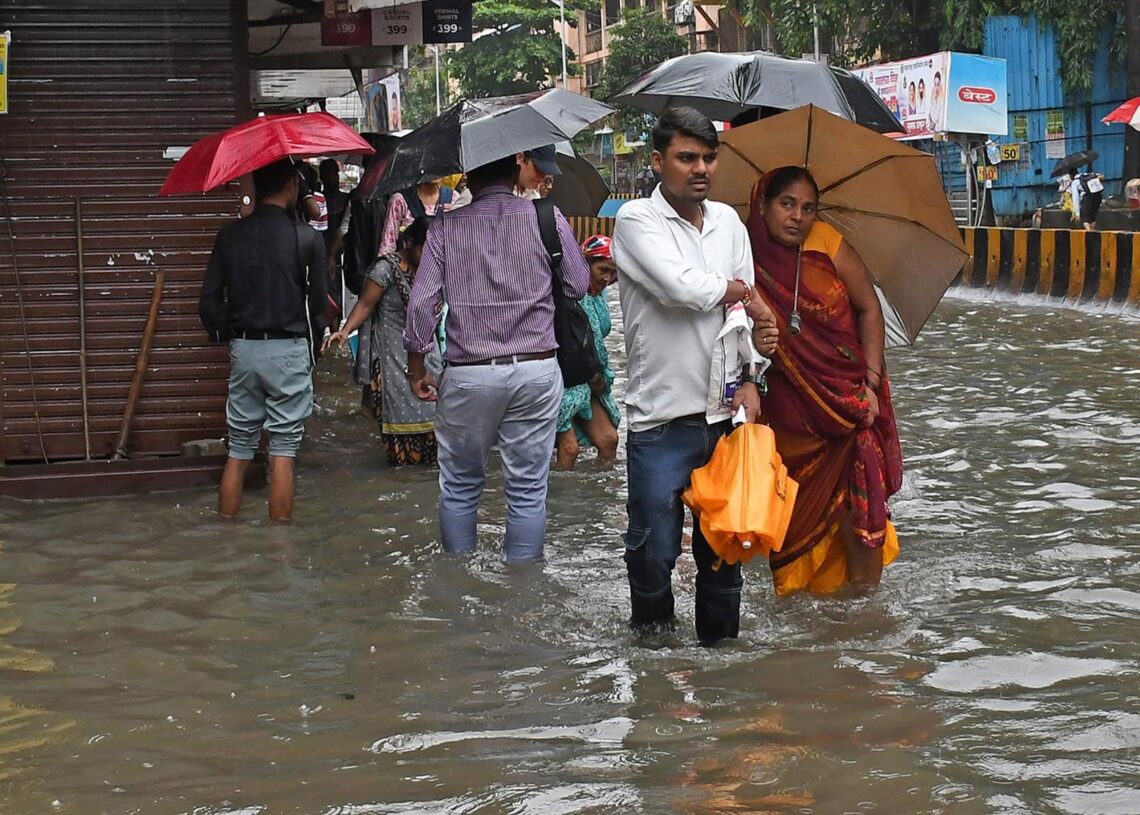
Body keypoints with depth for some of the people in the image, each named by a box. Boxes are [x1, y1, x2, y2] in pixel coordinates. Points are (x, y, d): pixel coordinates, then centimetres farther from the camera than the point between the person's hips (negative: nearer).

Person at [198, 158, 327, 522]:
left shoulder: (229, 236, 3)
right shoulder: (306, 238, -8)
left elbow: (209, 301, 2)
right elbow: (316, 303, -4)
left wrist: (227, 337, 16)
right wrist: (312, 339, 13)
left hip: (243, 350, 4)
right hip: (288, 351, -4)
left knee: (238, 451, 11)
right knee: (282, 452, 1)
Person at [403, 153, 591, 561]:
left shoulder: (446, 228, 0)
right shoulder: (547, 218, -1)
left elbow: (421, 302, -4)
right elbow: (579, 285, 5)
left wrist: (417, 367, 6)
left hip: (467, 374, 0)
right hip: (536, 371, 0)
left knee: (459, 488, 14)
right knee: (528, 491, 6)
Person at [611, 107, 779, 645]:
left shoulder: (727, 221, 12)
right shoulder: (636, 219, -5)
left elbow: (749, 314, 11)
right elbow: (679, 286, -20)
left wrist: (749, 381, -4)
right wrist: (738, 291, -3)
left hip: (725, 416, 5)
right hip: (661, 418, -5)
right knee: (654, 551, -2)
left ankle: (720, 645, 27)